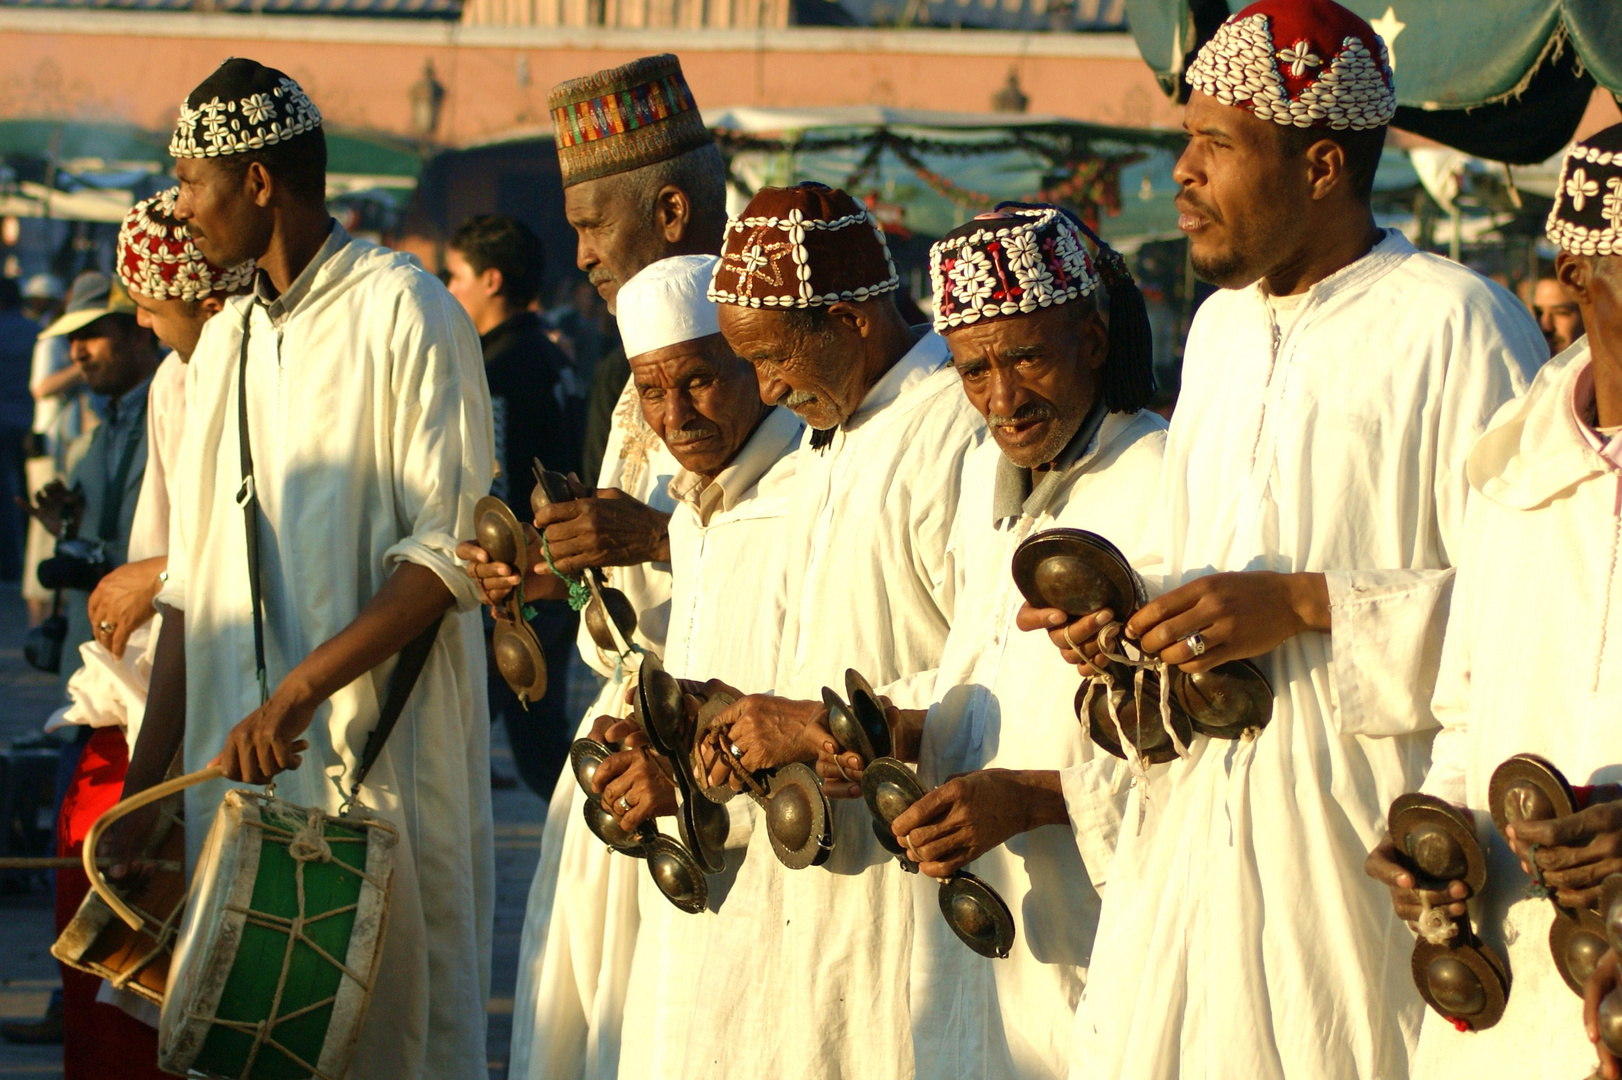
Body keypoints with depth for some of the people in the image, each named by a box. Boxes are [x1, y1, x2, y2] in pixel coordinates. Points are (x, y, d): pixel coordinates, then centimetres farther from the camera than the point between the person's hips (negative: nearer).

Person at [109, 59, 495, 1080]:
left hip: (376, 761, -7)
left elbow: (451, 553, -12)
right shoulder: (227, 340, 16)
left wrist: (300, 690, -21)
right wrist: (139, 795, 9)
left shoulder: (402, 313, -5)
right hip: (234, 765, 7)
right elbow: (193, 585, 15)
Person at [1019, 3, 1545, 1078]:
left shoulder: (1453, 324, -7)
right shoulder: (1224, 324, 19)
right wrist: (1126, 622, 7)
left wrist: (1306, 606, -18)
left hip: (1363, 830, -7)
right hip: (1193, 819, 7)